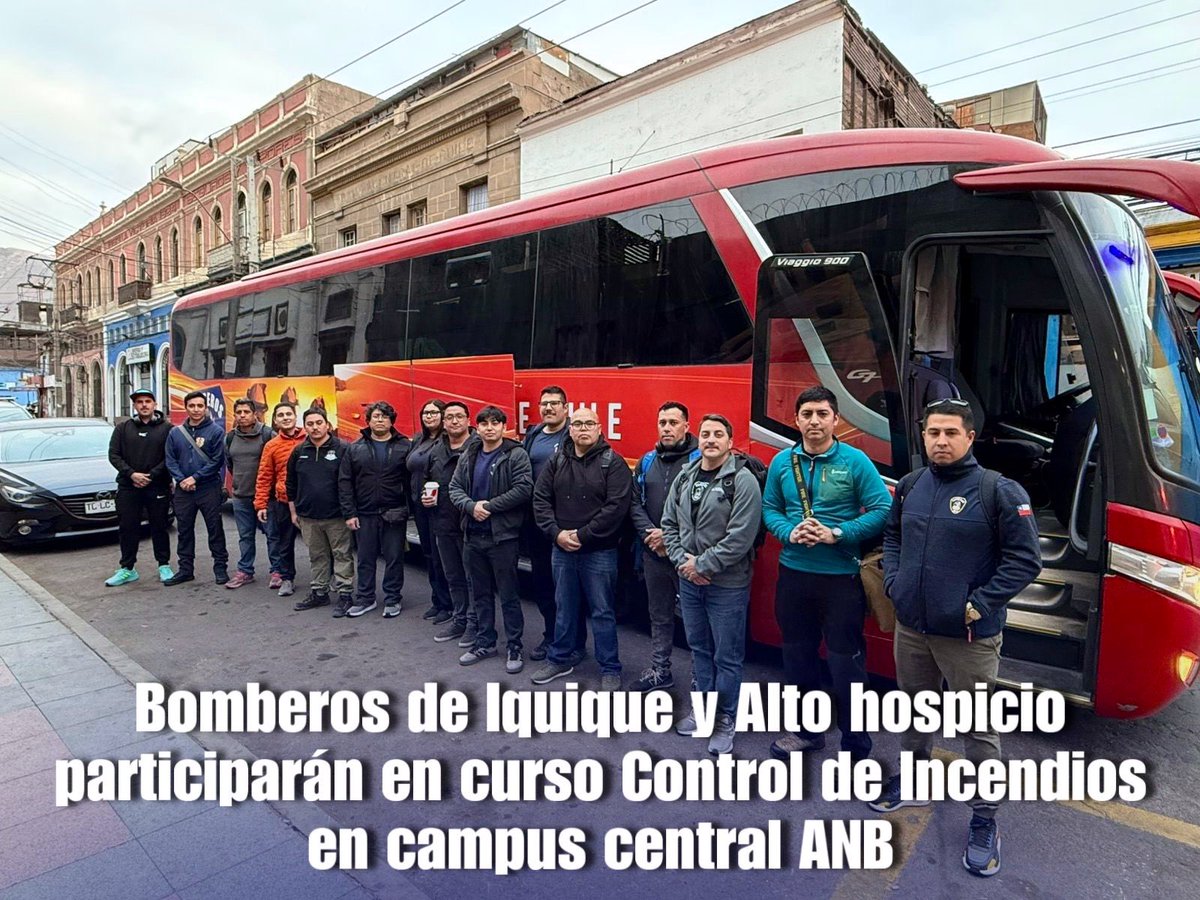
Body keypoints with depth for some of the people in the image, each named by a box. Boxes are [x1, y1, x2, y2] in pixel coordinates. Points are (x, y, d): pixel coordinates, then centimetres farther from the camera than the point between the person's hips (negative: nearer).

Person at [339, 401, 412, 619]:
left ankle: (392, 599, 19)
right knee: (365, 558, 12)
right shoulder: (355, 448, 5)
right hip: (365, 514, 2)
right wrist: (349, 513, -2)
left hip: (394, 514, -2)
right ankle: (365, 599, 25)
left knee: (394, 558, 7)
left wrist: (410, 507, -12)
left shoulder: (405, 446, 0)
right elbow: (345, 482, 4)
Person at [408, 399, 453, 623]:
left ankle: (446, 605, 10)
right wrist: (413, 499, 10)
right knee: (428, 554, 14)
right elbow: (411, 471, 17)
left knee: (439, 556, -2)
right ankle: (437, 601, 26)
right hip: (420, 505, 8)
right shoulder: (418, 440, 14)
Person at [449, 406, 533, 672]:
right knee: (480, 593, 16)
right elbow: (455, 488, 6)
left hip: (502, 535, -5)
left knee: (508, 595, 3)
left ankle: (514, 647, 16)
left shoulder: (517, 455, -8)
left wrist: (489, 506, -17)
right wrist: (471, 506, -14)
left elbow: (523, 489, -18)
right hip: (473, 535, 6)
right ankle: (484, 643, 30)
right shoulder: (468, 456, 9)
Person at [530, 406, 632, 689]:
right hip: (562, 549, 4)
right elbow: (540, 499, 4)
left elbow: (616, 506, -16)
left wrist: (583, 535, -16)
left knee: (602, 612, 6)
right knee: (564, 608, 18)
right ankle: (559, 660, 35)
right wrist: (556, 533, -9)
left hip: (599, 552, -4)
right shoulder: (557, 461, 5)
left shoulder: (612, 463, -9)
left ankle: (610, 669, 21)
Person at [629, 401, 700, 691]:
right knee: (659, 615, 18)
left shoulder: (699, 459, -9)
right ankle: (660, 671, 32)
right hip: (653, 553, 6)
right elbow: (635, 502, 9)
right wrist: (649, 534, -6)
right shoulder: (647, 461, 10)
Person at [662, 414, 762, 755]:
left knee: (727, 656, 5)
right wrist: (682, 560, -5)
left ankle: (725, 721, 22)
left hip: (727, 584, -6)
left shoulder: (743, 481, -13)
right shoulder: (685, 477, 6)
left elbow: (740, 537, -20)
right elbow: (668, 523, 9)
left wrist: (702, 564, -16)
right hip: (689, 580, 6)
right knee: (699, 648, 19)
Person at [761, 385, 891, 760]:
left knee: (846, 663, 3)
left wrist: (836, 534, -19)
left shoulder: (855, 461, -8)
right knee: (797, 655, 17)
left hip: (841, 577, -4)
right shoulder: (782, 461, 3)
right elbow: (769, 508, 7)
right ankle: (807, 730, 38)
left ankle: (856, 747, 22)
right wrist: (789, 532, -13)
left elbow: (882, 509, -10)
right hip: (793, 574, 4)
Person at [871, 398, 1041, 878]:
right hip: (910, 628, 5)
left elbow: (1025, 559, -11)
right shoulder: (910, 485, 4)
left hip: (969, 636, -5)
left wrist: (980, 604, -14)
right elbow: (892, 535, 17)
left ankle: (984, 820, 24)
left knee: (980, 727, 7)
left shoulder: (998, 491, -12)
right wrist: (893, 581, 3)